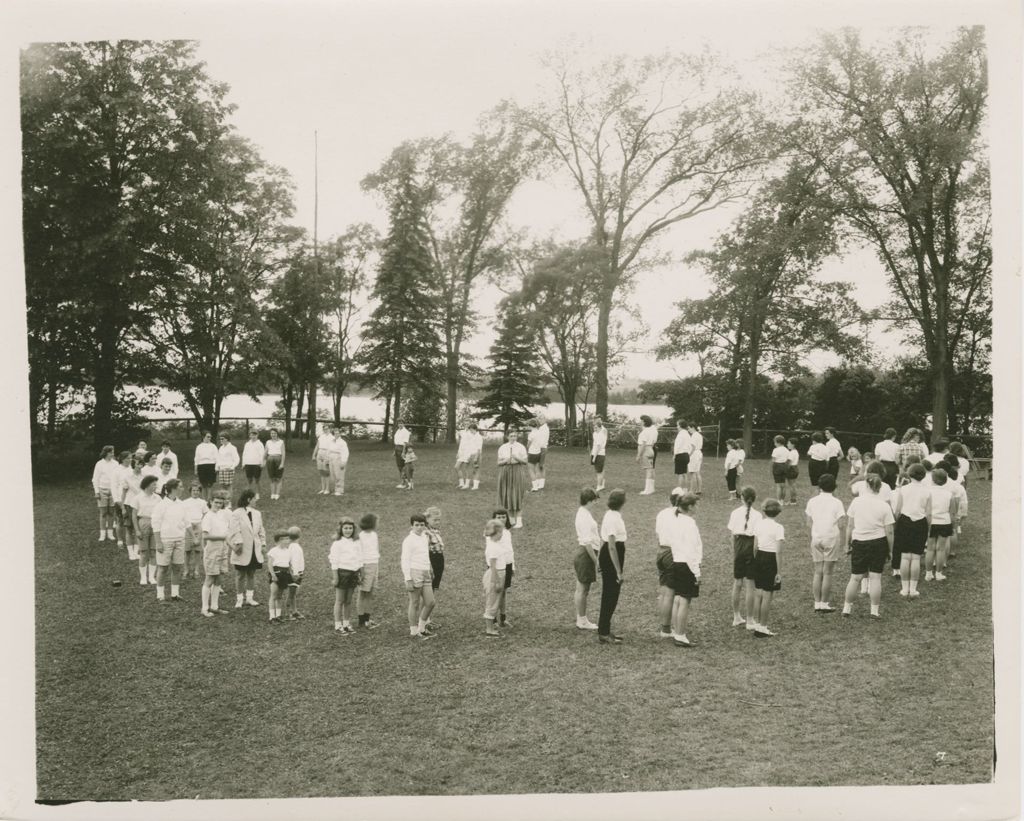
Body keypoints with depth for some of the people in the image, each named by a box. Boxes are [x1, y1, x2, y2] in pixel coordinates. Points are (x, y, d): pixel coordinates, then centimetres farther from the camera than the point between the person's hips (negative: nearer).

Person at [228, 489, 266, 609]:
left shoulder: (257, 514, 10)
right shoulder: (236, 514, -10)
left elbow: (261, 530, 14)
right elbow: (236, 530, -16)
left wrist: (263, 544, 11)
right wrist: (238, 543, -23)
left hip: (255, 550, 6)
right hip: (243, 550, -6)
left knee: (251, 574, 12)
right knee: (240, 575, 3)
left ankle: (249, 597, 23)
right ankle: (239, 599, 12)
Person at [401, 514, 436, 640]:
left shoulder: (424, 537, 14)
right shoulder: (409, 540, -9)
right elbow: (405, 560, -12)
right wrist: (408, 579, -17)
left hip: (426, 573, 8)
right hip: (414, 573, -8)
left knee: (430, 602, 8)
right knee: (415, 603, 0)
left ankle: (421, 628, 23)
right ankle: (413, 631, 10)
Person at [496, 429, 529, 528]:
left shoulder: (521, 447, 0)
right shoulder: (502, 448, 6)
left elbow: (525, 461, -1)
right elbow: (499, 462, 7)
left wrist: (518, 458, -19)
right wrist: (505, 461, -13)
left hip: (517, 472, -3)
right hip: (506, 471, 3)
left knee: (517, 496, -6)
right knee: (507, 496, 5)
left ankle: (519, 520, -2)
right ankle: (511, 519, 17)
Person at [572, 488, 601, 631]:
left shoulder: (582, 513, 11)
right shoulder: (585, 517, -20)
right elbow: (587, 542, -23)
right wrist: (595, 560, -20)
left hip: (582, 553, 10)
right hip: (586, 554, -10)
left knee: (582, 589, 17)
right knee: (582, 589, 1)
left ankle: (582, 619, 27)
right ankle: (582, 621, 10)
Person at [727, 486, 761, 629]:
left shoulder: (735, 513, 0)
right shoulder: (756, 515, -9)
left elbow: (732, 535, 2)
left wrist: (734, 552, 11)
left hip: (739, 547, 4)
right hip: (750, 547, -4)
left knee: (737, 583, 14)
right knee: (750, 585, 2)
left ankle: (737, 617, 24)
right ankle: (750, 620, 9)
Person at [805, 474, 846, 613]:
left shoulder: (812, 501, 3)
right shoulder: (836, 503, -6)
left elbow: (809, 524, 5)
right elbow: (839, 525, -6)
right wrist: (841, 544, 2)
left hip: (816, 539, 3)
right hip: (832, 538, -3)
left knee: (818, 572, 8)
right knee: (827, 573, 2)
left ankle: (817, 603, 9)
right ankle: (824, 603, 5)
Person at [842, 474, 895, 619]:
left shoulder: (856, 501, -5)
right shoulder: (884, 505, -7)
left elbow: (849, 526, -1)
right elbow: (889, 532, -5)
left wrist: (847, 544, 9)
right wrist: (890, 549, 6)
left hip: (859, 542, 1)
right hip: (879, 543, -1)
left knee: (855, 578, 8)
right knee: (875, 577, 5)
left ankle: (847, 608, 17)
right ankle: (874, 611, 9)